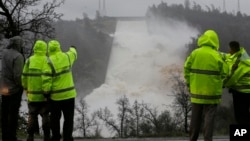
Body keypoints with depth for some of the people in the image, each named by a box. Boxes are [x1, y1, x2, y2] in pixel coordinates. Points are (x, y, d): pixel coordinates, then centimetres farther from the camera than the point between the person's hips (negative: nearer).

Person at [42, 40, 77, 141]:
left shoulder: (50, 62, -15)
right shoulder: (67, 57, -4)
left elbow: (46, 80, -18)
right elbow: (73, 54, 22)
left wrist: (46, 92, -3)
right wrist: (72, 49, 45)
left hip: (56, 96, -2)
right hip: (69, 94, 2)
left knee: (55, 118, 14)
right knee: (68, 119, 8)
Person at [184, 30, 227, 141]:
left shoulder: (194, 54, -4)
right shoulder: (217, 56, -10)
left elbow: (187, 69, 1)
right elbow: (223, 74, -5)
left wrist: (189, 84, 12)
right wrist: (219, 86, 13)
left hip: (196, 91, 3)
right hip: (211, 92, -2)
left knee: (195, 117, 13)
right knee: (209, 117, 3)